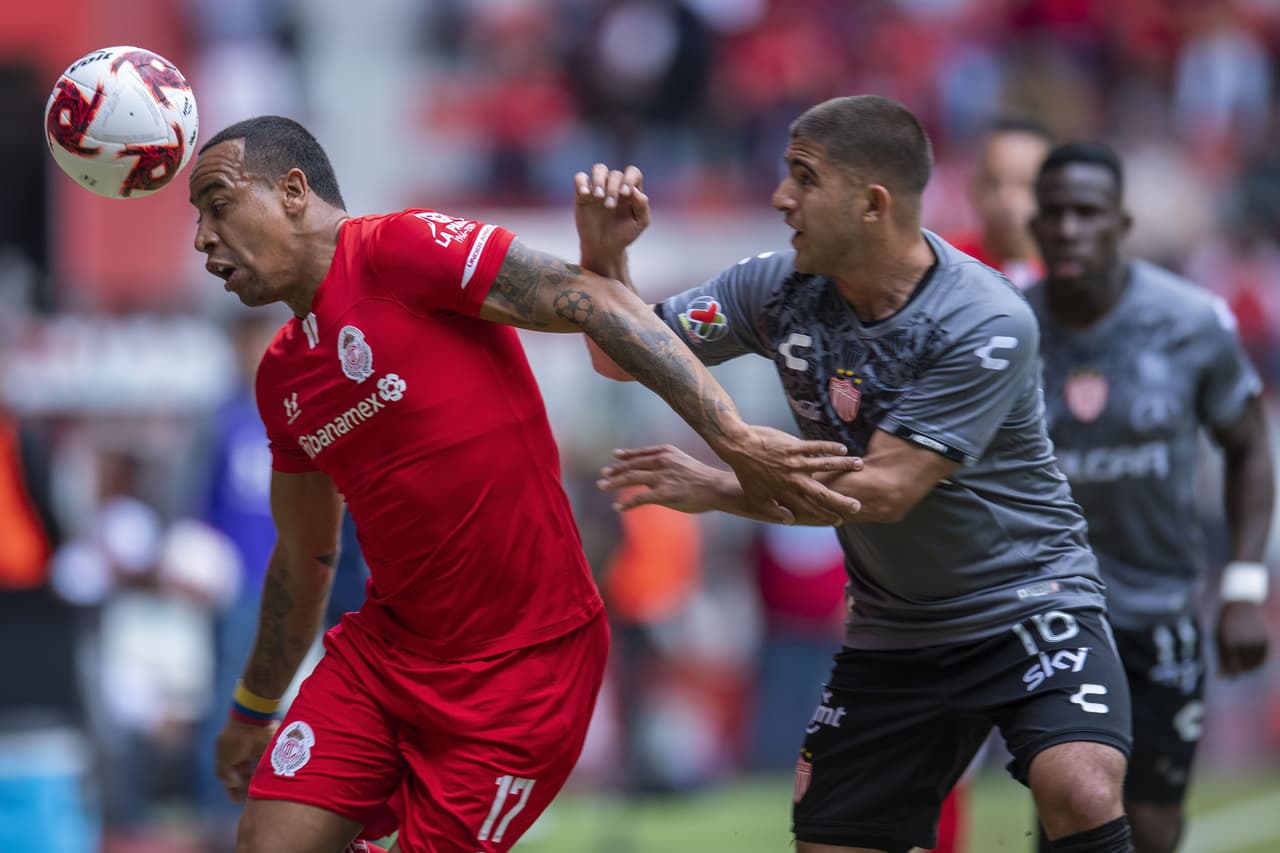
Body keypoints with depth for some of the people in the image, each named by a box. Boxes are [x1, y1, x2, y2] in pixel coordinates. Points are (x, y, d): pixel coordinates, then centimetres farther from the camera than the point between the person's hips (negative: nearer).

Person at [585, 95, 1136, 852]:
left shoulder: (987, 326, -23)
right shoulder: (780, 289, -6)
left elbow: (886, 490, -25)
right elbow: (625, 356, 1)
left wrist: (721, 490, -25)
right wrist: (603, 253, -18)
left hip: (1028, 600, -5)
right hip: (893, 633, 5)